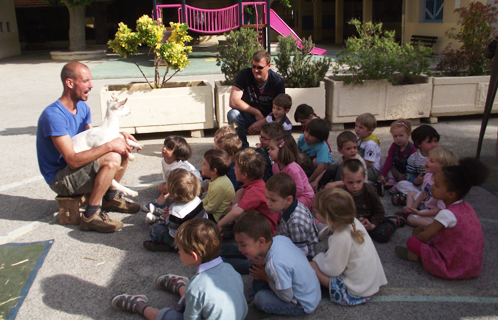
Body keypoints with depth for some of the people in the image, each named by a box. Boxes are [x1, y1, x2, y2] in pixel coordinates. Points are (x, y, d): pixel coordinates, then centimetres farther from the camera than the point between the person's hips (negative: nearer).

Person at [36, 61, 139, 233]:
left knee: (123, 150, 3)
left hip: (78, 164, 9)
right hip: (60, 177, -9)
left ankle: (110, 197, 15)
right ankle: (90, 216, -20)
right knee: (112, 159, -29)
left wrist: (117, 135, -8)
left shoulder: (82, 107, 3)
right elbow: (73, 160, -32)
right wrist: (109, 145, -31)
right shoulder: (53, 115, -26)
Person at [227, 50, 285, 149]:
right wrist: (257, 113, -21)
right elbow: (233, 101, -22)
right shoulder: (245, 74, -13)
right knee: (233, 114, -32)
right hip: (248, 116, 1)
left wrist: (261, 122, -27)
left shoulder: (277, 81, -13)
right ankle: (243, 148, -13)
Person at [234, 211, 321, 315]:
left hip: (304, 305, -9)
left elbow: (287, 297, -23)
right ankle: (252, 302, 25)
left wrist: (266, 278, -10)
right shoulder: (280, 238, -13)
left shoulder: (275, 264, -36)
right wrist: (265, 264, -4)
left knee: (260, 299, -19)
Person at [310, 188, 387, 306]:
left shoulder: (341, 238, -31)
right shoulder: (353, 222, -5)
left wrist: (319, 257, -4)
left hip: (358, 292, -9)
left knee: (311, 266, -11)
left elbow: (332, 270, -21)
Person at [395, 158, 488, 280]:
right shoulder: (467, 207, 0)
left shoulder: (447, 214, -26)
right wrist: (425, 228, 9)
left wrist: (415, 236, 4)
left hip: (455, 267, -9)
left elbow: (424, 237, -16)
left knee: (412, 242, -15)